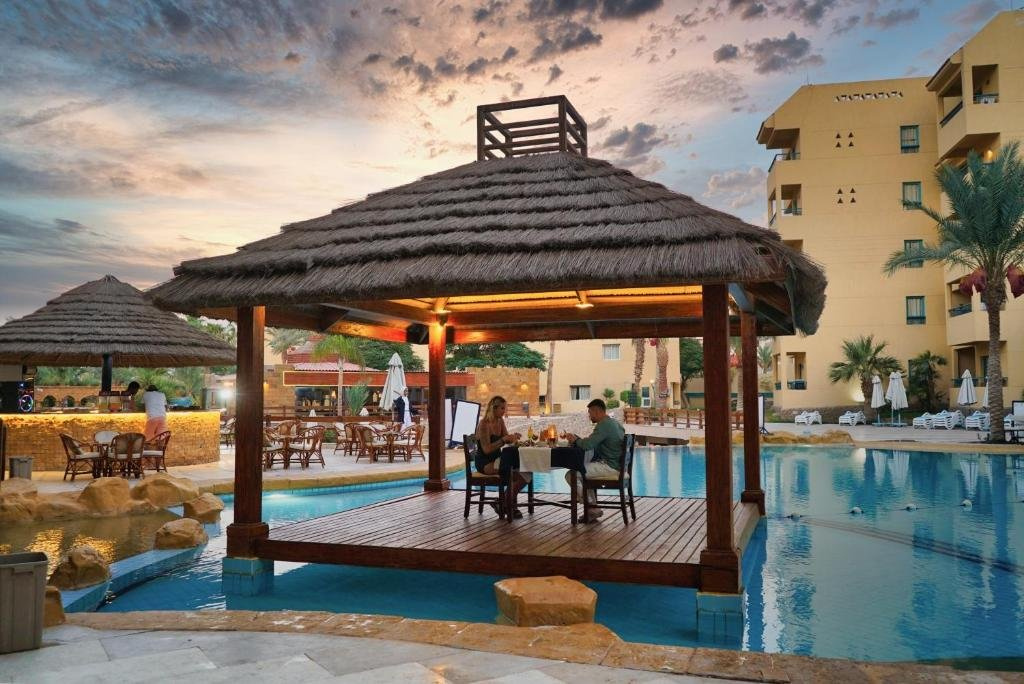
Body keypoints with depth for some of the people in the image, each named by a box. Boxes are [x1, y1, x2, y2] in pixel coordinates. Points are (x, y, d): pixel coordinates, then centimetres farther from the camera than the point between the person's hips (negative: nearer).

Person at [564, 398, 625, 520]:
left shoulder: (603, 425, -17)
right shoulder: (614, 423, 15)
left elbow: (587, 445, -24)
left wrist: (575, 440, -5)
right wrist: (578, 439, 12)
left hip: (609, 467, -11)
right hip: (616, 464, 11)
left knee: (571, 475, -11)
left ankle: (592, 508, -4)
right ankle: (593, 507, 22)